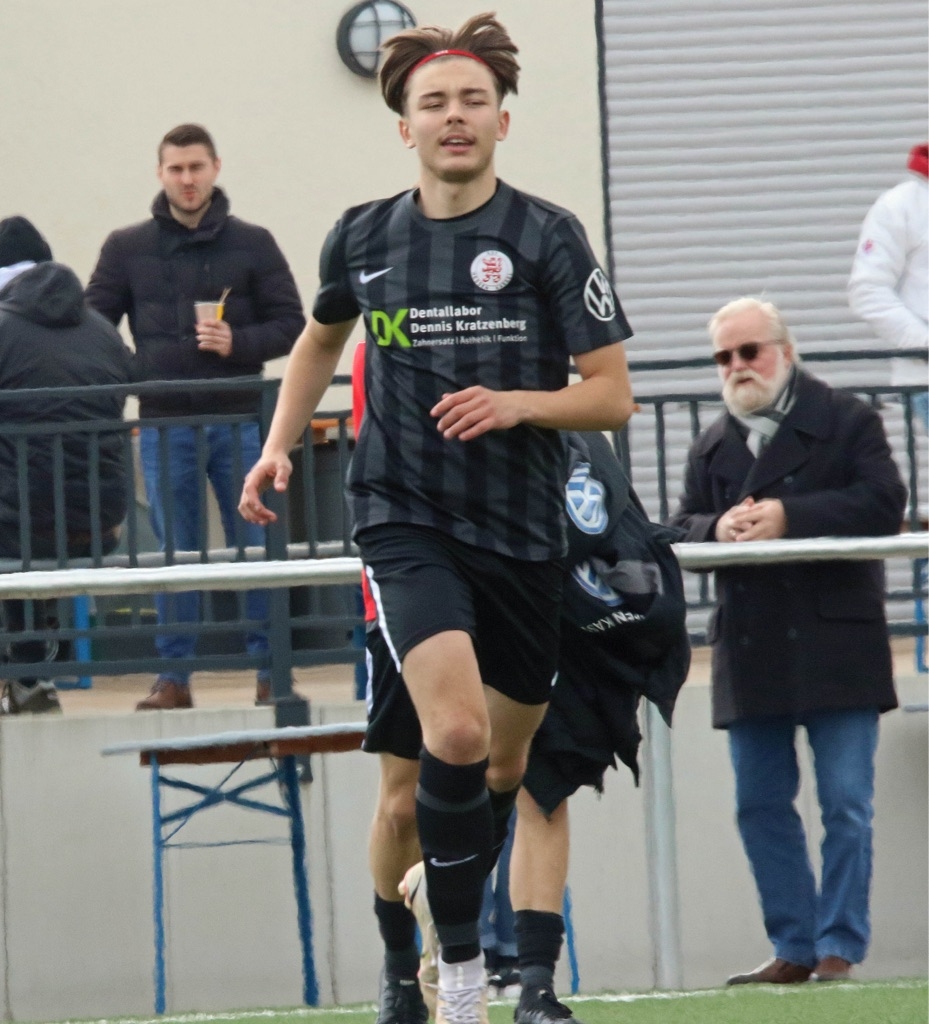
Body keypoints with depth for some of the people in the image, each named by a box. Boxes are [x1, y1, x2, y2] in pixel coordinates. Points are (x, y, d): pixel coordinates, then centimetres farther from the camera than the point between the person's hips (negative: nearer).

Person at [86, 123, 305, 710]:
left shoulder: (252, 245, 4)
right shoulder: (127, 249, 7)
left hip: (239, 422, -1)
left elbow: (291, 325, 4)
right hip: (164, 425, 1)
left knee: (256, 545, 1)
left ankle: (271, 668, 7)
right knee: (175, 552, 4)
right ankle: (175, 676, 9)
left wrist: (238, 343, -14)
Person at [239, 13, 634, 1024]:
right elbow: (321, 337, 25)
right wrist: (278, 446, 14)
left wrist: (517, 403, -21)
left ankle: (444, 925, 39)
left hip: (522, 532, 1)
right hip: (404, 522, -1)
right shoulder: (363, 237, 3)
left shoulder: (547, 236, -5)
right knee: (456, 731, -24)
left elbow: (612, 393, -4)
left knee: (504, 769, 12)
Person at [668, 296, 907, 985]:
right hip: (750, 653, 5)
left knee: (846, 805, -5)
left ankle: (840, 949, -1)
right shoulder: (713, 446, 16)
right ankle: (794, 948, 12)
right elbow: (681, 532, 11)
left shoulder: (847, 422, 1)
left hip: (834, 643, -5)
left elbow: (883, 504, -12)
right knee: (761, 806, 5)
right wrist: (716, 530, -12)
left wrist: (789, 517, -19)